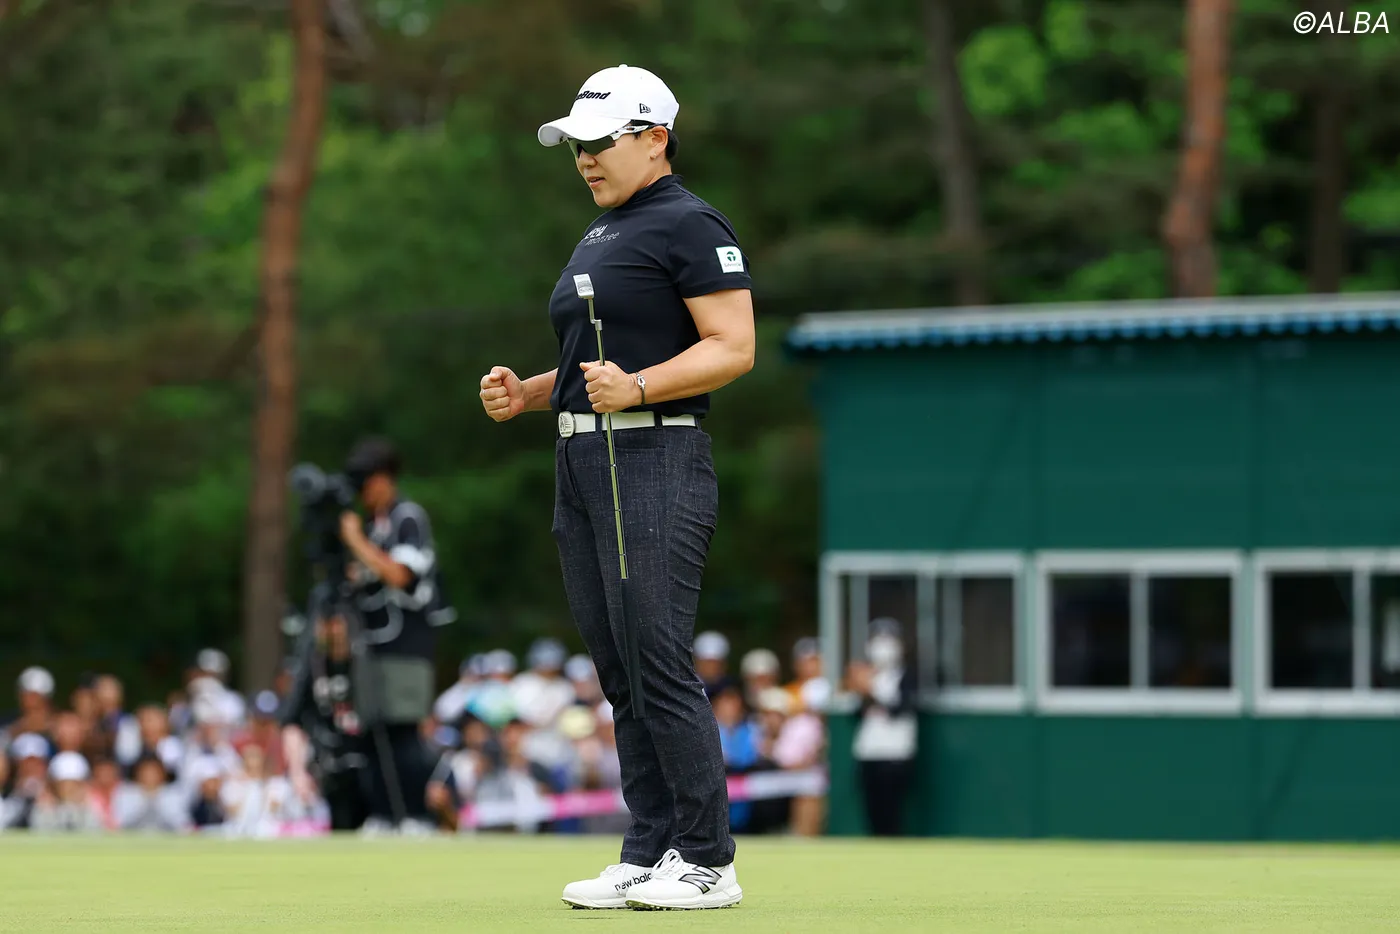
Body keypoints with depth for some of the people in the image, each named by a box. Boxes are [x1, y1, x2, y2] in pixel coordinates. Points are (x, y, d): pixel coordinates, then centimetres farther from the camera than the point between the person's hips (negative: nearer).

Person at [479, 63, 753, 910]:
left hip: (655, 459, -9)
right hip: (582, 462, 10)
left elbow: (733, 347, -14)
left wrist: (635, 386, -24)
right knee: (619, 672, 8)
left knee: (659, 662, -13)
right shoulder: (599, 238, 22)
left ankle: (708, 862, -9)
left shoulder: (690, 225, -6)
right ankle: (649, 856, 11)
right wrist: (526, 394, 11)